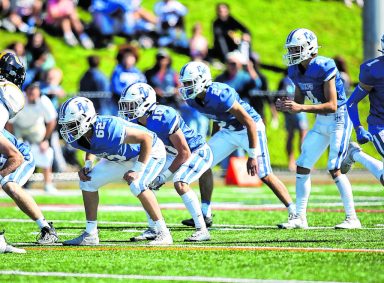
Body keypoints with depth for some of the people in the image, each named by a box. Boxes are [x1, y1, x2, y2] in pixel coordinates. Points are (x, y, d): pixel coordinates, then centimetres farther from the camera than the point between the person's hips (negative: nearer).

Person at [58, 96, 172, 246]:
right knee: (88, 182, 2)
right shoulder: (77, 138, -15)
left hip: (149, 152, -8)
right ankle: (90, 234, 10)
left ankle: (163, 233, -22)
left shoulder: (108, 130, -40)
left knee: (136, 185, -32)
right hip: (121, 159, 8)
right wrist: (87, 165, -7)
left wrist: (137, 170, -32)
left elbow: (147, 138, -32)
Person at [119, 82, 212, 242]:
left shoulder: (164, 118, -33)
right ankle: (153, 229, 10)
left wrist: (164, 176, -22)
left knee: (180, 184, -31)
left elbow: (185, 153, -27)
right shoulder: (135, 121, -10)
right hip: (174, 155, 9)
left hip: (198, 152, -9)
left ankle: (202, 230, -22)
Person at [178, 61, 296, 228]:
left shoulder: (219, 95, -34)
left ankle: (294, 214, 1)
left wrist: (252, 156, -28)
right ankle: (205, 215, 5)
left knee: (265, 175, -9)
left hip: (250, 128, -8)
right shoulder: (192, 99, -10)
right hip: (228, 131, 8)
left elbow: (250, 123, -30)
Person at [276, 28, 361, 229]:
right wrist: (286, 106, -10)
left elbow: (332, 106, -24)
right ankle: (300, 218, 10)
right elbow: (299, 101, 12)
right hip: (321, 122, 8)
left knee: (335, 169, -14)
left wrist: (301, 108, -30)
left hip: (339, 119, -8)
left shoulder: (323, 67, -23)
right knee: (302, 166, 4)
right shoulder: (295, 71, 2)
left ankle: (352, 218, -5)